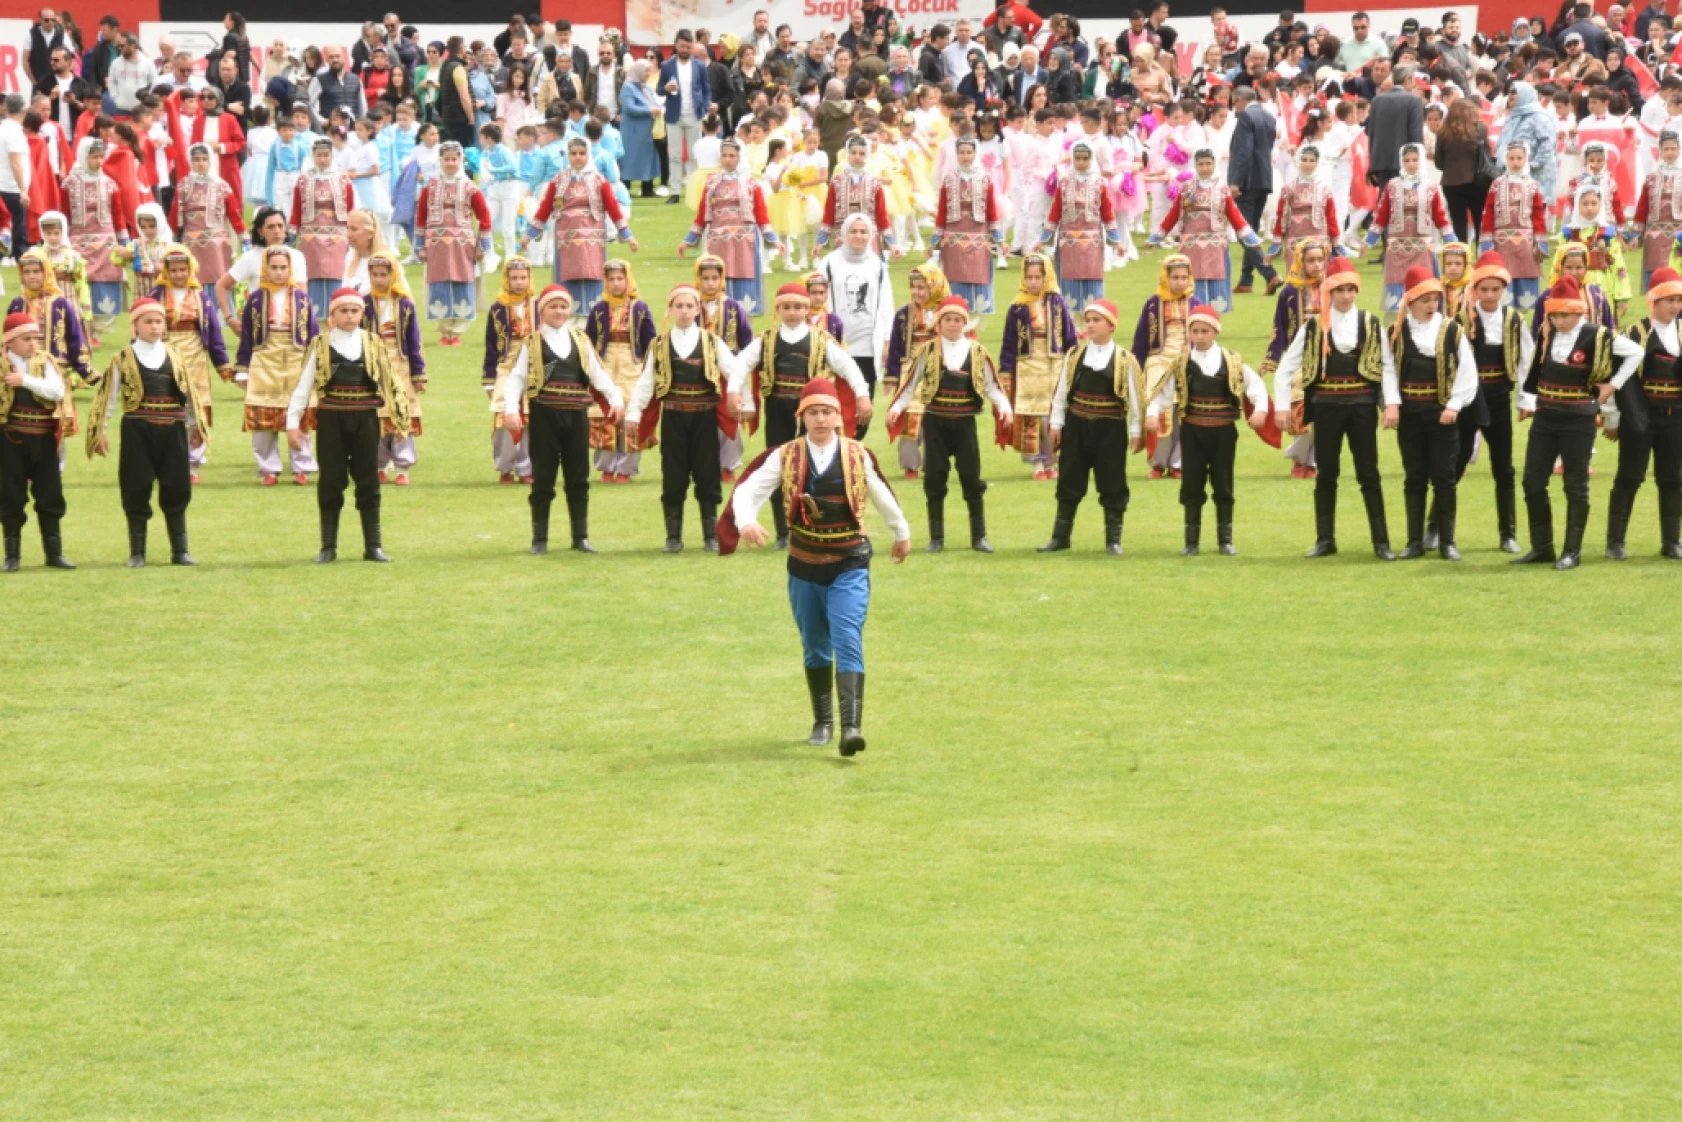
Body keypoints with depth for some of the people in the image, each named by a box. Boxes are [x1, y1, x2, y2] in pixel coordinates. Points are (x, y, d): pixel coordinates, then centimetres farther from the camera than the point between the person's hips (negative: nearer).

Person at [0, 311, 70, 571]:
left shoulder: (45, 362, 3)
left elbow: (57, 391, -13)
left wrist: (26, 380, -20)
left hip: (43, 439, 2)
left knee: (51, 495, 6)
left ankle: (54, 552, 15)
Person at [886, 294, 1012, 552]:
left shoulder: (977, 352, 2)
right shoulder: (928, 351, 0)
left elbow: (991, 386, 5)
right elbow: (911, 384, 3)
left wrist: (1004, 406, -11)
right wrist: (896, 407, -9)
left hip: (965, 424, 0)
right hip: (935, 422, 0)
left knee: (972, 478, 1)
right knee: (934, 479, 2)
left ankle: (979, 536, 11)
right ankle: (936, 538, 10)